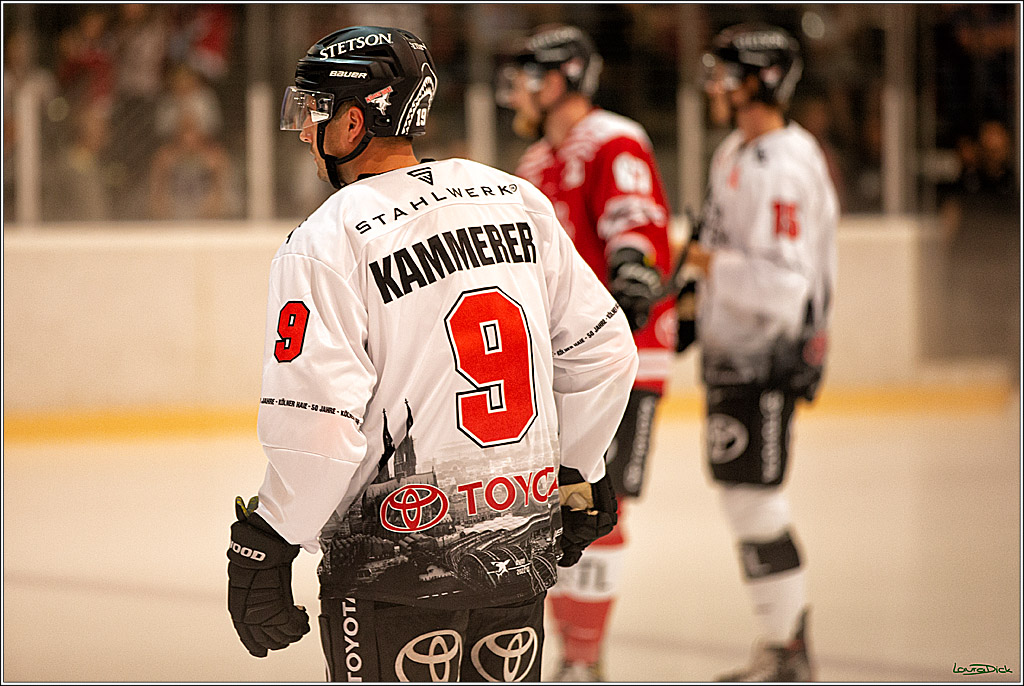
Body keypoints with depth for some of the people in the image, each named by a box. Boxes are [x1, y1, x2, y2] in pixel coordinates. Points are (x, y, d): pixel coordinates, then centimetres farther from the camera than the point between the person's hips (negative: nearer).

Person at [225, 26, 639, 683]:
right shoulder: (518, 200, 5)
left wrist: (260, 551, -8)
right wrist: (576, 476, 23)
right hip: (523, 550, 6)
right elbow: (603, 350, 10)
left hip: (398, 563, -6)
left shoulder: (325, 245, -14)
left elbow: (318, 429, -19)